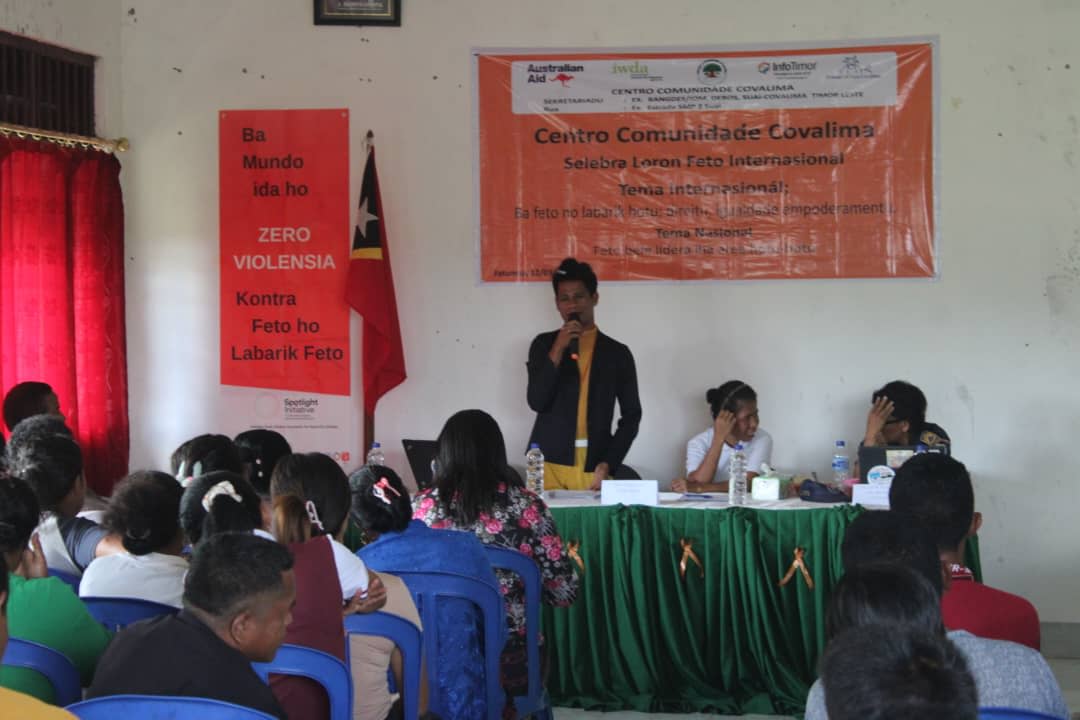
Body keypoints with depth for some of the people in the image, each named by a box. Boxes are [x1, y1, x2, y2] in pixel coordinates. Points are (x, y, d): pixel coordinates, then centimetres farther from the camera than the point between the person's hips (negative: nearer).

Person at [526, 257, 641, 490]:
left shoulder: (617, 352, 8)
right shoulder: (544, 344, 9)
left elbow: (631, 416, 8)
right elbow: (537, 402, -2)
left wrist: (608, 464, -3)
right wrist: (558, 350, -9)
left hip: (595, 468, 0)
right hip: (549, 463, 0)